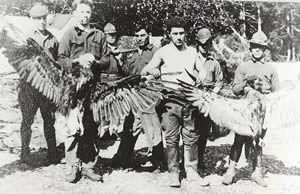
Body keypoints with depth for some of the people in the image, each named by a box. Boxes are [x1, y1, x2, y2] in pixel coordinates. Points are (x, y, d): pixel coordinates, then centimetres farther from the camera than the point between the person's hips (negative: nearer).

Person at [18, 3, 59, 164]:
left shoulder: (53, 40, 11)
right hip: (29, 84, -2)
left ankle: (52, 155, 14)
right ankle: (25, 152, 15)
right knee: (27, 119, 3)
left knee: (49, 120, 7)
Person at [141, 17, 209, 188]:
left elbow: (201, 72, 21)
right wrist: (156, 71, -19)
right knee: (172, 139, 1)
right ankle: (173, 174, 11)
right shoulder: (163, 52, 3)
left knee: (191, 138, 5)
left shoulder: (192, 51, 13)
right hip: (171, 101, -2)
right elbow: (144, 71, 2)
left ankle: (192, 172, 16)